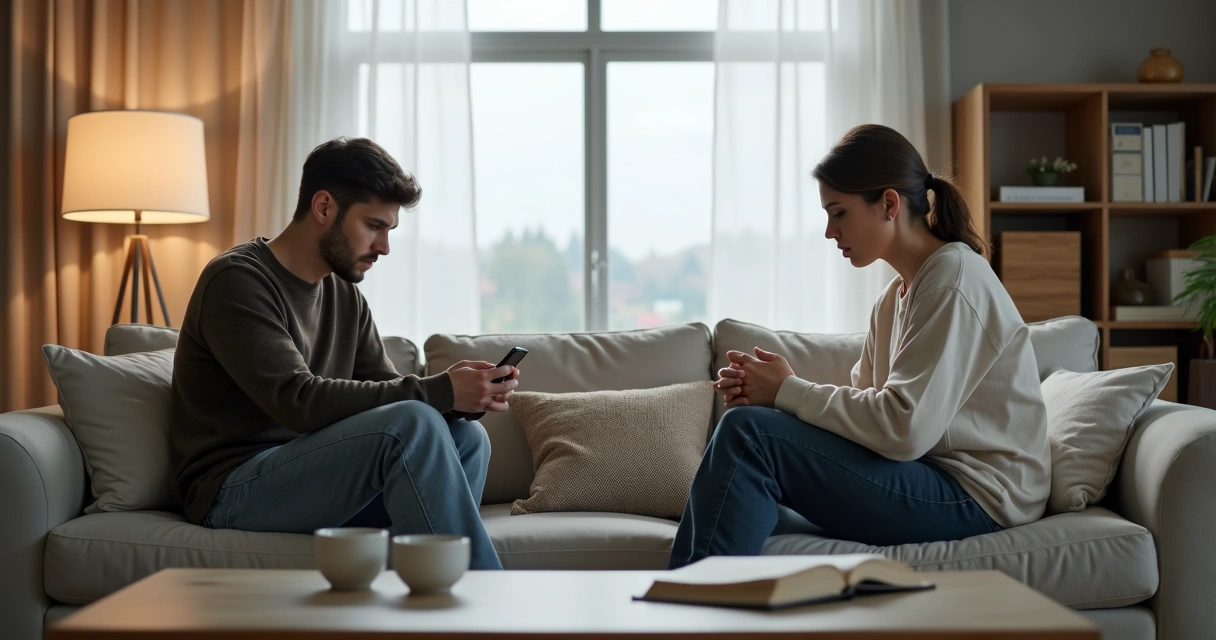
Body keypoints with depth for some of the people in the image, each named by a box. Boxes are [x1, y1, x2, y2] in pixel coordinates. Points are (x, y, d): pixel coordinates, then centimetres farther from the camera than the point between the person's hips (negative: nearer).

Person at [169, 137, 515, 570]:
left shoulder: (345, 297, 15)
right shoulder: (236, 281, -12)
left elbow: (389, 392, 10)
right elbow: (300, 401, -24)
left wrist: (465, 395, -12)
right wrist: (440, 391, -25)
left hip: (314, 482, 8)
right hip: (234, 493, -8)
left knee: (467, 436, -9)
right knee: (413, 426, -27)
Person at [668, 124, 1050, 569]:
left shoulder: (954, 277, -13)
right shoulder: (898, 295, 16)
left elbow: (905, 429, -23)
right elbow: (865, 407, 8)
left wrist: (788, 391, -13)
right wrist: (761, 393, -8)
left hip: (975, 495, -9)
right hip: (933, 480, 9)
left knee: (749, 433, -19)